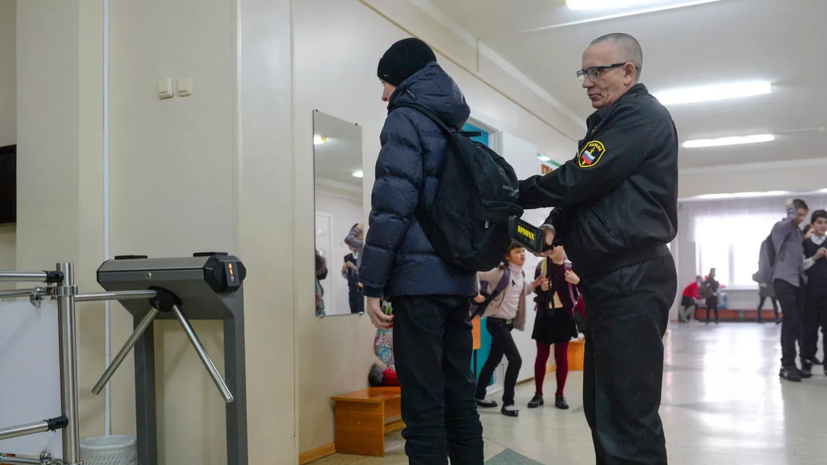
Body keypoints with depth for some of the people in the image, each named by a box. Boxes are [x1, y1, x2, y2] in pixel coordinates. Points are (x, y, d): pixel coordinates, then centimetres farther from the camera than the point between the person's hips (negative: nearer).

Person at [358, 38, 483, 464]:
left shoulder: (405, 119, -3)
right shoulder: (456, 126, 22)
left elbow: (393, 203, -14)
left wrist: (372, 284, -12)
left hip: (420, 276, -8)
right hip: (459, 277, 8)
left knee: (423, 406, -5)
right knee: (459, 397, 12)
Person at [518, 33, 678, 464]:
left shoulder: (643, 116, -9)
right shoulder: (611, 124, 23)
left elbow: (579, 180, -16)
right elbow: (585, 188, 19)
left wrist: (513, 195, -3)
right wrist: (554, 226, -1)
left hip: (631, 281, -11)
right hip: (612, 280, 11)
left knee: (628, 417, -9)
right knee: (603, 407, 15)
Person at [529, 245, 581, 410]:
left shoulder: (571, 266, -2)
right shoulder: (542, 265, 2)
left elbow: (581, 291, 2)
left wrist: (577, 281, -17)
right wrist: (541, 288, -11)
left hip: (563, 314, -1)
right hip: (545, 313, 1)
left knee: (562, 355, 6)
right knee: (542, 355, 6)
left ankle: (560, 395, 15)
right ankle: (538, 394, 14)